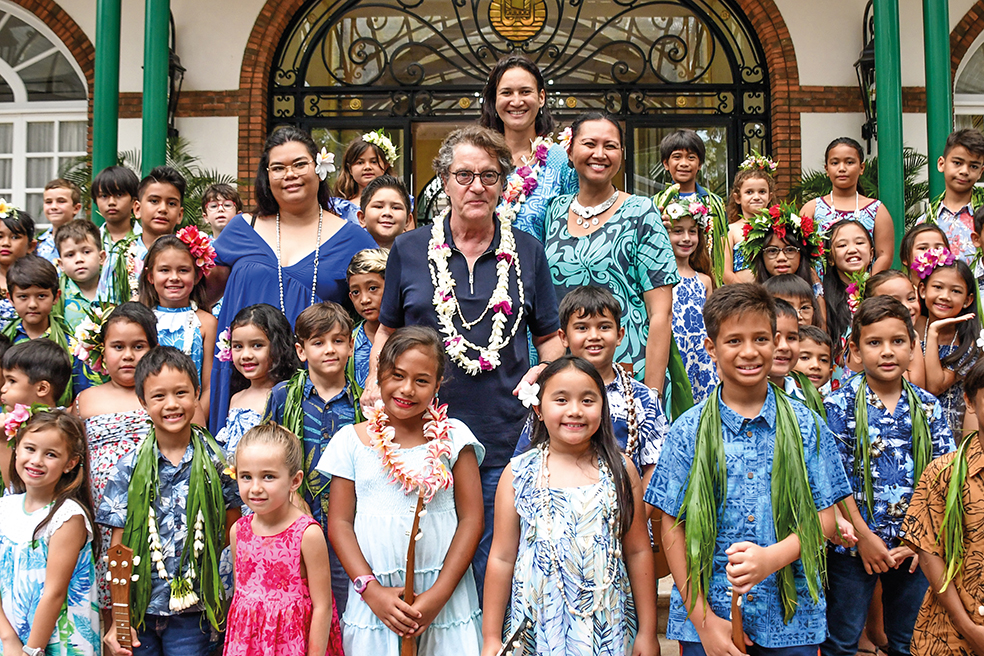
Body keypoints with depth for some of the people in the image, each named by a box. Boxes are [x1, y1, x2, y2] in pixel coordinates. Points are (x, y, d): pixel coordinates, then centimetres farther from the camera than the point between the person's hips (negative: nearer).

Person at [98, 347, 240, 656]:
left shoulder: (215, 461, -5)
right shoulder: (130, 467, -4)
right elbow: (119, 548, -2)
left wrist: (231, 602, -3)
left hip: (194, 610, 0)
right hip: (139, 606, 1)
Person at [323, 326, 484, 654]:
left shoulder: (453, 437, 0)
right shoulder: (351, 440, 3)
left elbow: (472, 519, -2)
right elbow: (339, 523, 2)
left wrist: (438, 595, -9)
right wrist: (371, 590, -9)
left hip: (446, 593, 0)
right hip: (374, 594, 1)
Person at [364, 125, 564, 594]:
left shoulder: (527, 252, 8)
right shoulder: (409, 250, 6)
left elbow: (550, 336, 15)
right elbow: (388, 330, 15)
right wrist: (376, 384, -1)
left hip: (505, 444, 0)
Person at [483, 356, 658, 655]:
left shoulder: (621, 469, 0)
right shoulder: (518, 473, -3)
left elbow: (638, 552, 3)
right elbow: (502, 558, 0)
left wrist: (648, 632, 4)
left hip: (609, 625, 1)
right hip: (536, 628, 0)